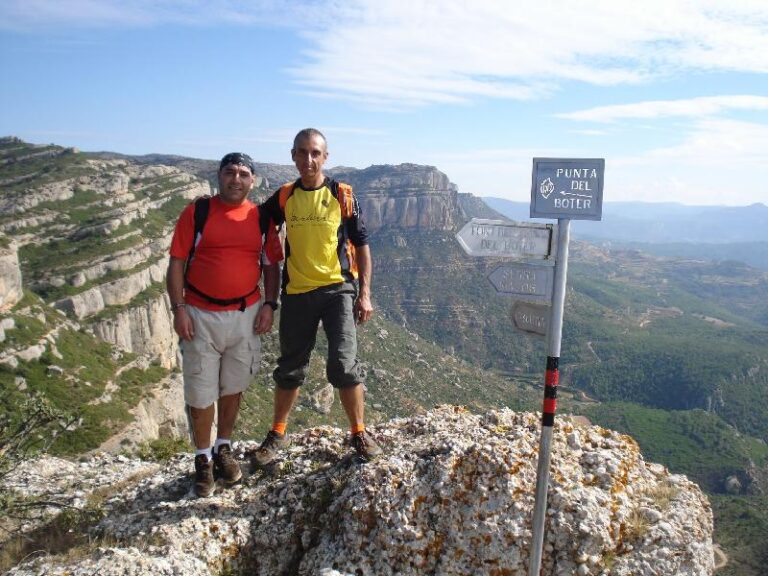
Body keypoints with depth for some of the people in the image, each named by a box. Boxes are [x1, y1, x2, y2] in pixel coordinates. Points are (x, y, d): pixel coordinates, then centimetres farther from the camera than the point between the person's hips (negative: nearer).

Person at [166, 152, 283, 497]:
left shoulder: (261, 218, 4)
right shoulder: (196, 213, -3)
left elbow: (271, 265, 9)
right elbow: (177, 263, -4)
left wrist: (269, 305, -1)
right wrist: (178, 309, -11)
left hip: (246, 316, 3)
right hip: (201, 316, -2)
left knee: (233, 387, 15)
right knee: (200, 393, 4)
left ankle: (224, 449, 34)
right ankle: (203, 459, 22)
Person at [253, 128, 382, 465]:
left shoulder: (342, 195, -2)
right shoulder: (284, 197, 3)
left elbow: (361, 245, 2)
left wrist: (365, 294, -3)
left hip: (338, 289, -2)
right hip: (296, 293, 3)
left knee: (344, 364, -11)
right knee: (290, 368, 12)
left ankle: (358, 433, 8)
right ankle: (277, 434, 28)